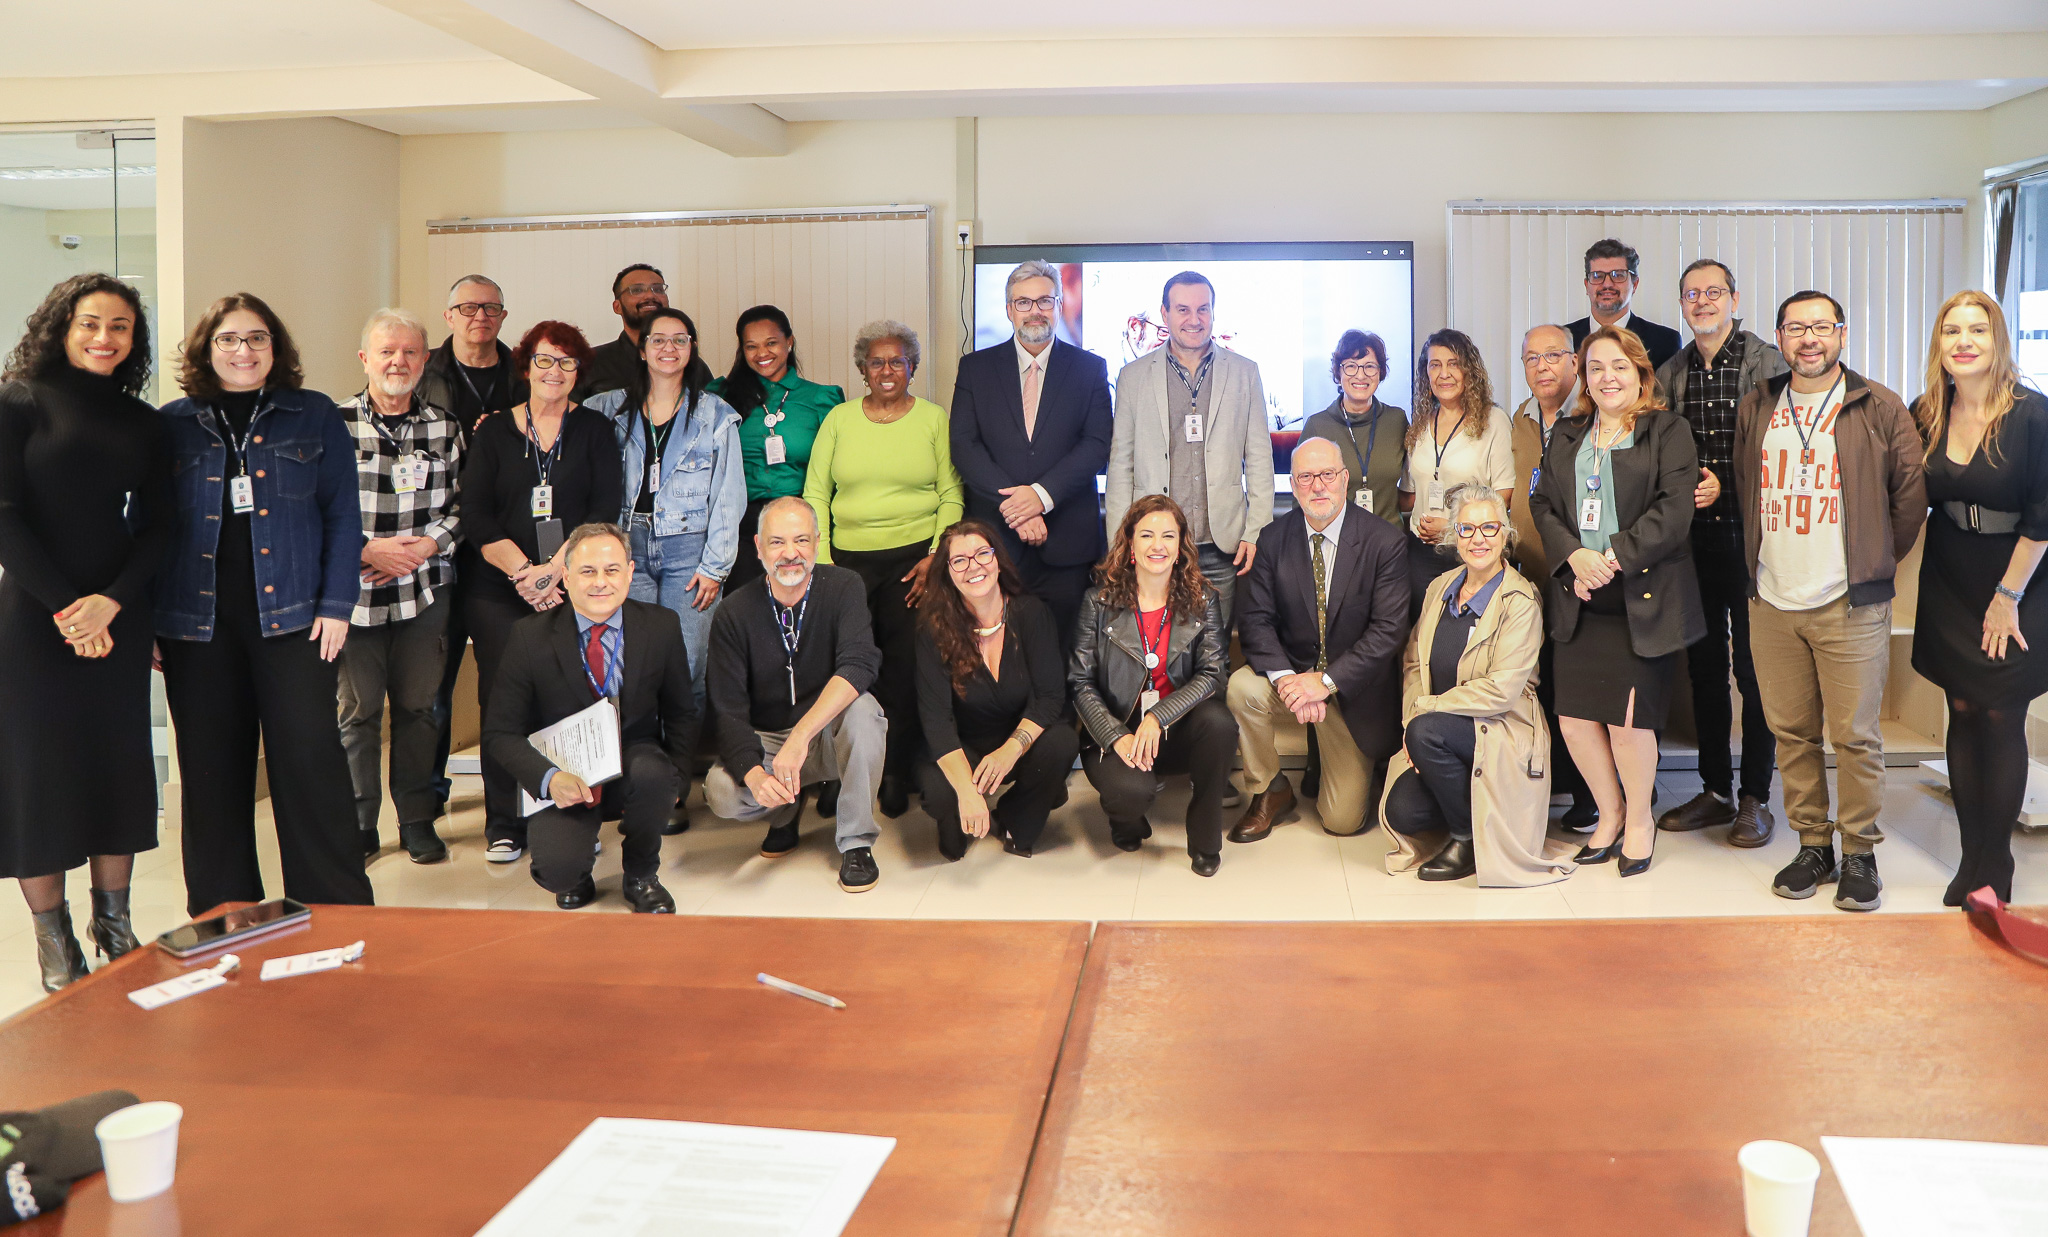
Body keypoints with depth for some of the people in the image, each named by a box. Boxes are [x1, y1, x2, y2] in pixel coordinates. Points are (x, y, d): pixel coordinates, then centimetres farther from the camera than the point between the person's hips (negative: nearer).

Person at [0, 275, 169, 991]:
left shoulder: (143, 422, 10)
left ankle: (114, 923, 22)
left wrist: (110, 601, -10)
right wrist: (63, 606, -14)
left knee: (120, 765, 8)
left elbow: (155, 526, 5)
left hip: (118, 617, 4)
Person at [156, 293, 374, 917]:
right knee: (211, 770, 5)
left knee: (309, 761, -4)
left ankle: (337, 913, 5)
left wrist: (336, 605, -4)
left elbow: (343, 515, 5)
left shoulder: (315, 415, 7)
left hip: (292, 614, -2)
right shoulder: (173, 423, 10)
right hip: (197, 622, 2)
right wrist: (146, 619, 4)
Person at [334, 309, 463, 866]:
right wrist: (368, 551, -13)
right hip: (355, 590, -2)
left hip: (424, 588, 2)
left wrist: (425, 545, -8)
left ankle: (417, 818, 21)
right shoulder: (334, 424, -2)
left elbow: (461, 503, 8)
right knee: (356, 709, 4)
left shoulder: (444, 427, 7)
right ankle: (358, 823, 19)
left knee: (417, 705, 8)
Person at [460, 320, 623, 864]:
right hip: (500, 594, 1)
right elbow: (474, 515, 3)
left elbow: (605, 511, -1)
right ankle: (504, 825, 10)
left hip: (575, 590, -1)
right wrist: (523, 572, -10)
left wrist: (552, 570, -12)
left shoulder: (595, 431, 9)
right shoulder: (493, 432, 11)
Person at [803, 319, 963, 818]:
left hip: (914, 557, -1)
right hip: (848, 558, 1)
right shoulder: (839, 419, 11)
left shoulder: (933, 419, 7)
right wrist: (821, 562, 0)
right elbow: (815, 493, 9)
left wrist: (937, 557, -6)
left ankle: (897, 775, 9)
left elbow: (951, 495, 5)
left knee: (906, 666, -4)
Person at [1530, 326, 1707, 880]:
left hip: (1643, 599, -4)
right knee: (1574, 718, 2)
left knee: (1629, 720, -4)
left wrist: (1614, 557, -16)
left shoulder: (1668, 431, 2)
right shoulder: (1565, 438, 17)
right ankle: (1610, 815, 24)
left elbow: (1673, 510, -9)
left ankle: (1640, 820, 20)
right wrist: (1574, 557, -9)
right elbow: (1544, 504, 9)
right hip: (1580, 601, 4)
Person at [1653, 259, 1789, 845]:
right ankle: (1715, 790, 22)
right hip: (1695, 539, 5)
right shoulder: (1669, 373, 9)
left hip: (1751, 536, -5)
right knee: (1704, 665, 11)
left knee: (1754, 666, 2)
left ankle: (1756, 797, 13)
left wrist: (1722, 487, -16)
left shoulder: (1767, 364, -5)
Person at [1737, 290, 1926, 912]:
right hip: (1771, 602, 3)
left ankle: (1859, 854, 12)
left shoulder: (1880, 409, 0)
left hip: (1850, 604, -3)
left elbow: (1911, 495, 4)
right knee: (1791, 731, 8)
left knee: (1855, 734, -1)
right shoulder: (1755, 409, 10)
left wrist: (1876, 560, 8)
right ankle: (1813, 845, 20)